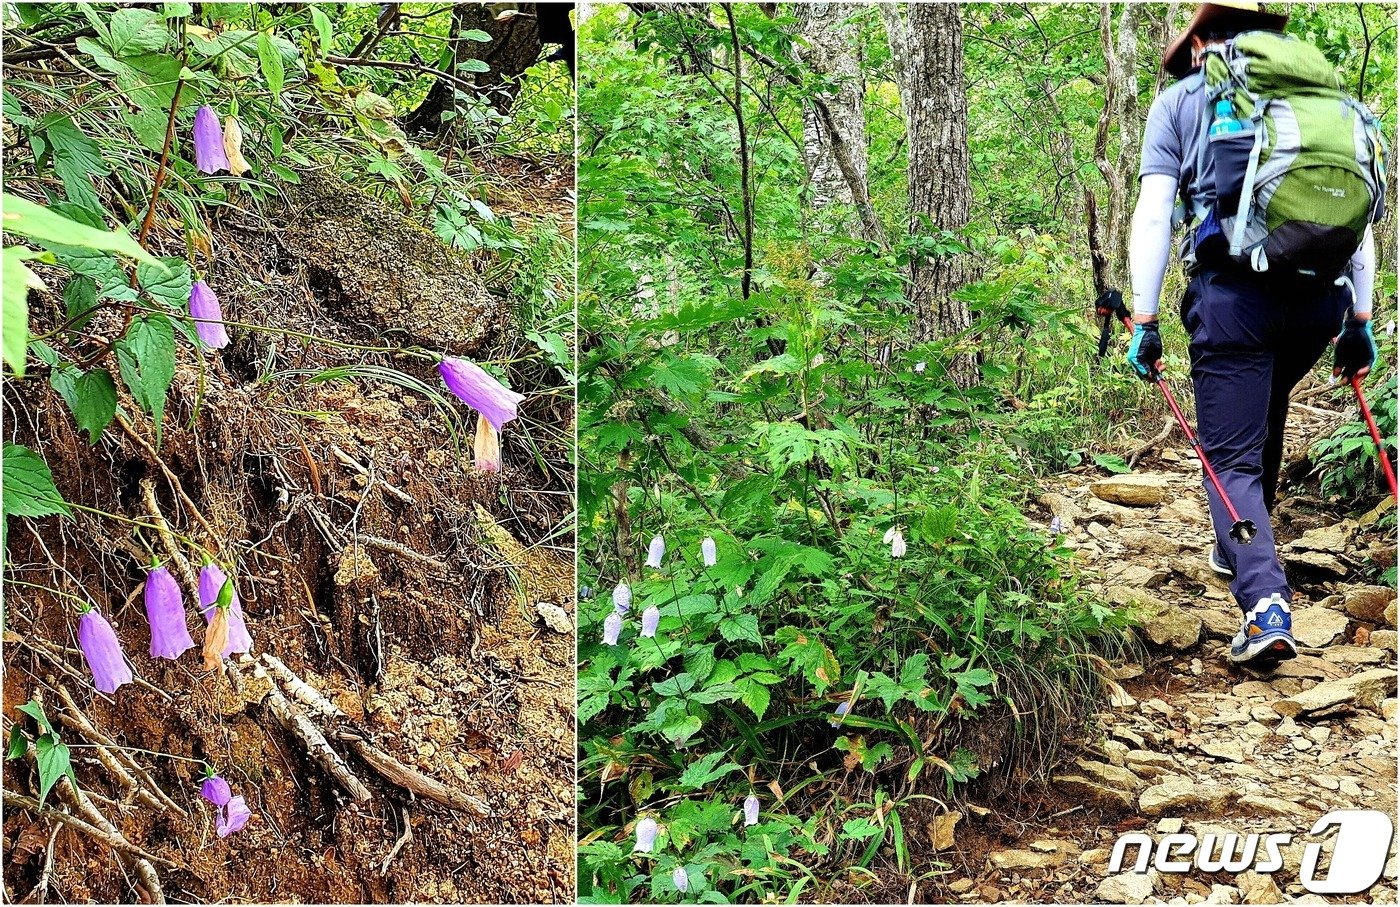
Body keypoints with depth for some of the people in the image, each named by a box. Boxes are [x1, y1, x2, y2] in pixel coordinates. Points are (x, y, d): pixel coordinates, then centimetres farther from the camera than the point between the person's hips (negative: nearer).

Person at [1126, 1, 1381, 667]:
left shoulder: (1181, 99, 12)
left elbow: (1152, 217, 1)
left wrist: (1143, 321, 0)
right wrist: (1360, 319, 18)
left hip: (1233, 291, -4)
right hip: (1324, 295, 4)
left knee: (1233, 455, 1)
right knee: (1264, 418, 29)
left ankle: (1265, 602, -19)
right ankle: (1238, 550, 41)